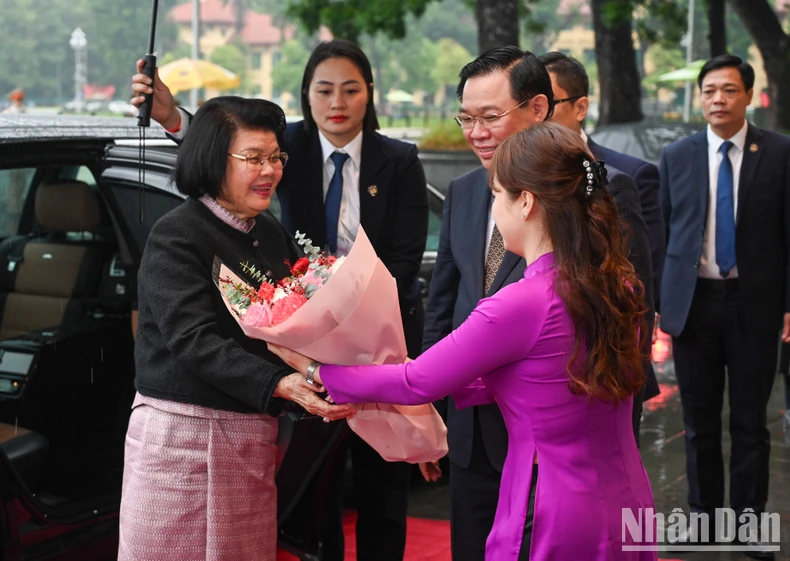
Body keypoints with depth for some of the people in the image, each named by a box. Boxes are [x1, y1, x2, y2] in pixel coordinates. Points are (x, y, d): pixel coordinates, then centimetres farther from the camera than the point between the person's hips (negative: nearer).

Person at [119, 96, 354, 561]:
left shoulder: (273, 234, 12)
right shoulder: (177, 236, -9)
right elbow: (193, 340, -19)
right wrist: (279, 384, -31)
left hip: (254, 433, 6)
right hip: (183, 432, -6)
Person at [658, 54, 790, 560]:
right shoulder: (676, 156, 4)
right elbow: (662, 231, 6)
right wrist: (659, 302, 2)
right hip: (693, 301, 2)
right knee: (700, 419, 11)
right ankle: (705, 512, 24)